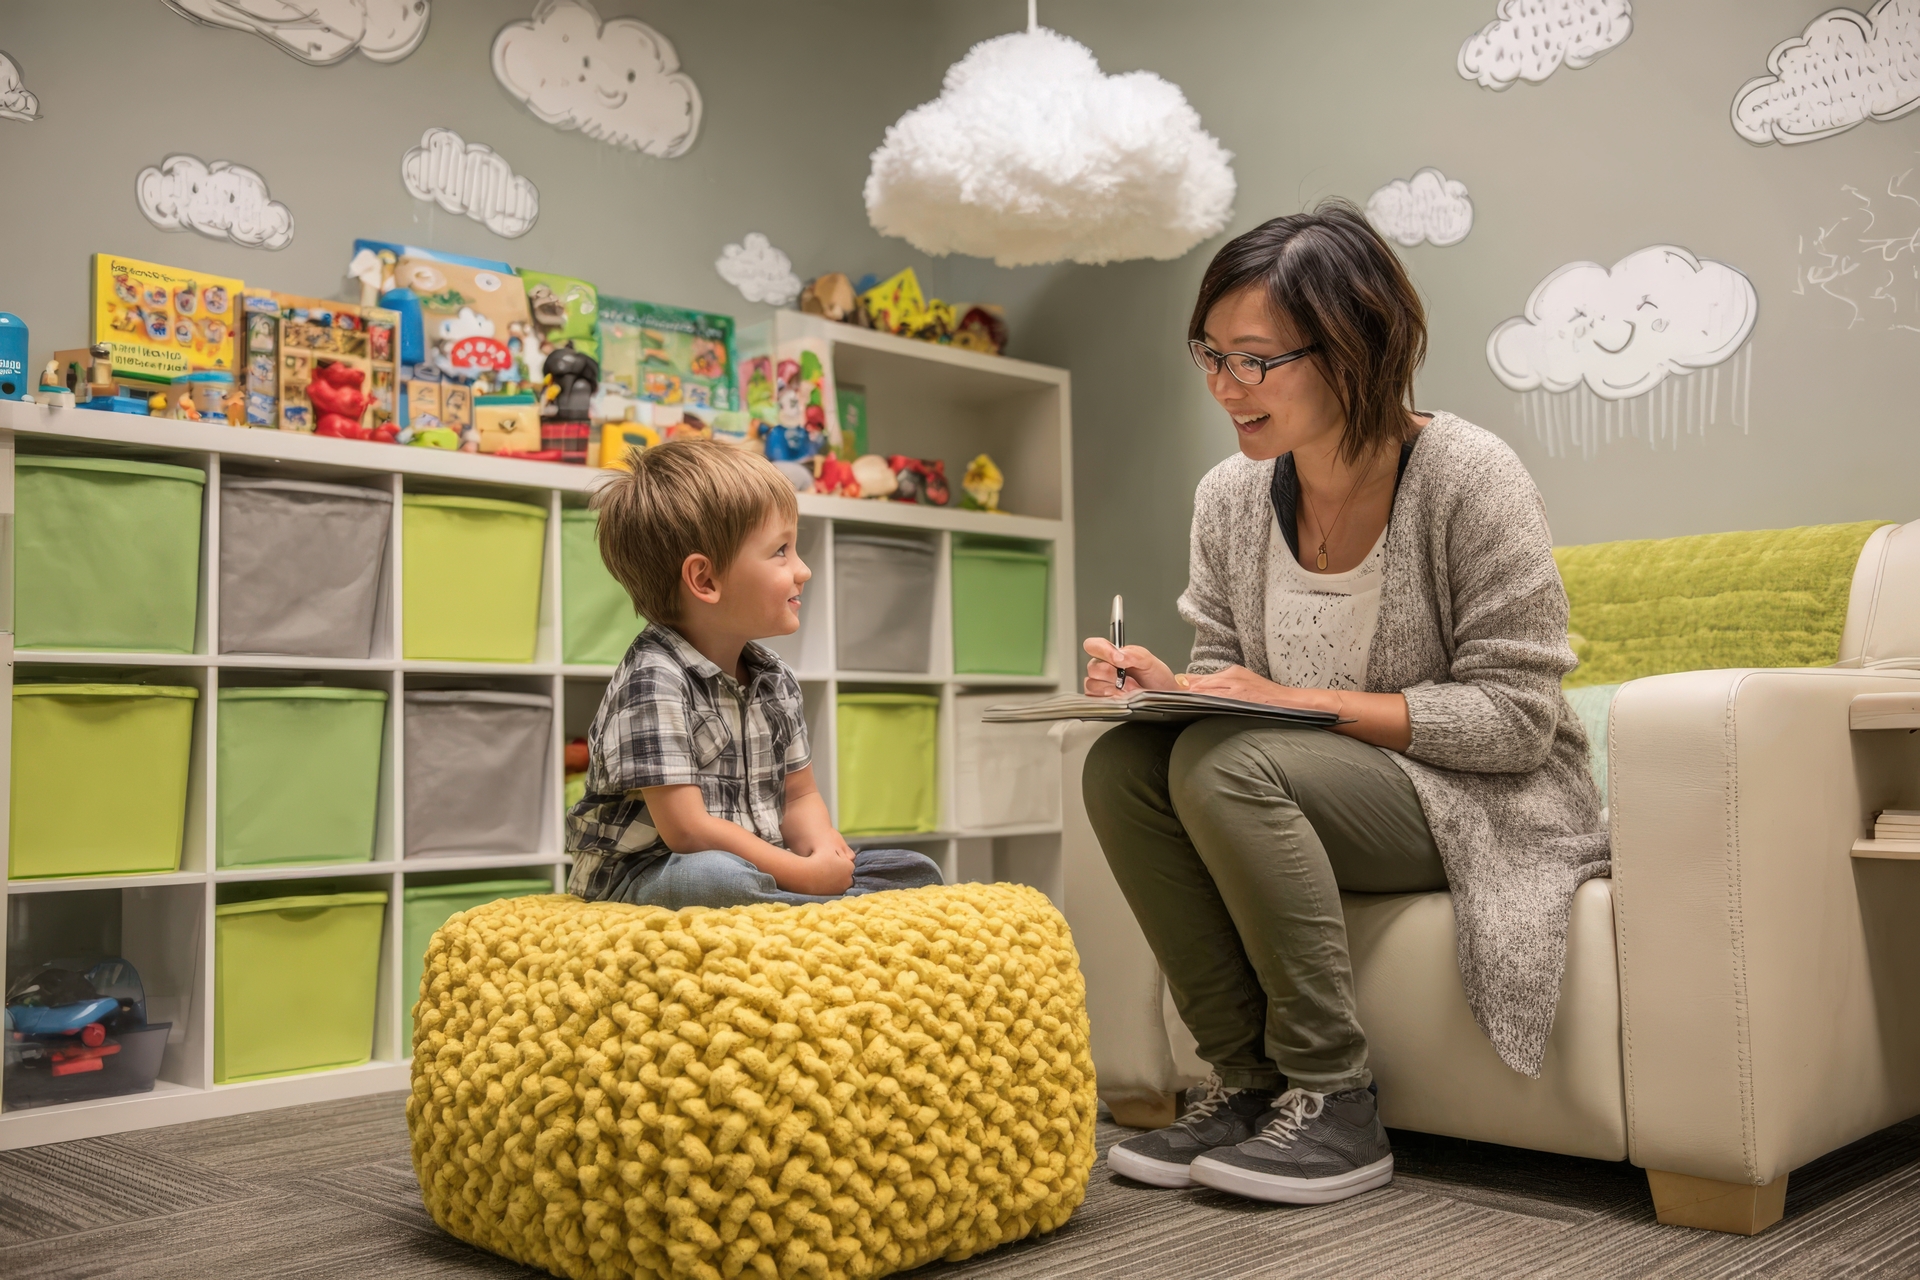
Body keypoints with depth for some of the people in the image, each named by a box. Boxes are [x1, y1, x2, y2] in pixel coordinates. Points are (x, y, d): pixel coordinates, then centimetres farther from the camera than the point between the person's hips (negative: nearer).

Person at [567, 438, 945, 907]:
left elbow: (799, 797, 14)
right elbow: (687, 829, -23)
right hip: (645, 876, -8)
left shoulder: (775, 679, 9)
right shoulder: (653, 683, -18)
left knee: (917, 870, 0)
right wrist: (803, 874, -20)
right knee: (711, 877, -42)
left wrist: (822, 848, -10)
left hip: (757, 867, 8)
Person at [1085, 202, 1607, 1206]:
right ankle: (1247, 1080, -10)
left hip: (1479, 806, -6)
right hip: (1316, 797, 6)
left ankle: (1334, 1106, -17)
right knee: (1120, 765, -19)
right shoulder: (1229, 496, 2)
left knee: (1224, 765, -30)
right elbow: (1227, 672, 11)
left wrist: (1295, 701, -23)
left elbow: (1514, 715, -17)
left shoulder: (1468, 478, -15)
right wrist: (1165, 686, -14)